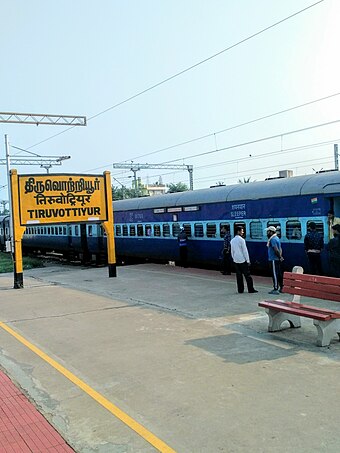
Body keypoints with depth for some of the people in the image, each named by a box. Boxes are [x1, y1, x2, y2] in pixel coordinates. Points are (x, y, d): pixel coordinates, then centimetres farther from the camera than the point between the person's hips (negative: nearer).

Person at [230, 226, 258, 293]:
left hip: (236, 260, 6)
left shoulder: (232, 240, 8)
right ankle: (250, 289, 3)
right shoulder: (241, 240, -13)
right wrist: (248, 260, -7)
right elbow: (245, 251, -12)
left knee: (239, 275, 9)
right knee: (247, 275, 1)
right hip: (242, 260, -6)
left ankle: (240, 289, 10)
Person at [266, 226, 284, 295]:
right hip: (277, 260, 10)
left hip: (274, 260, -10)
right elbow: (280, 249, 17)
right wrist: (280, 256, 8)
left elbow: (276, 249, -23)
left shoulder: (273, 239, -16)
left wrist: (280, 257, -14)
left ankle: (276, 289, -4)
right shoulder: (276, 238, 17)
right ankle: (281, 288, 19)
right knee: (279, 274, 13)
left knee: (275, 274, -6)